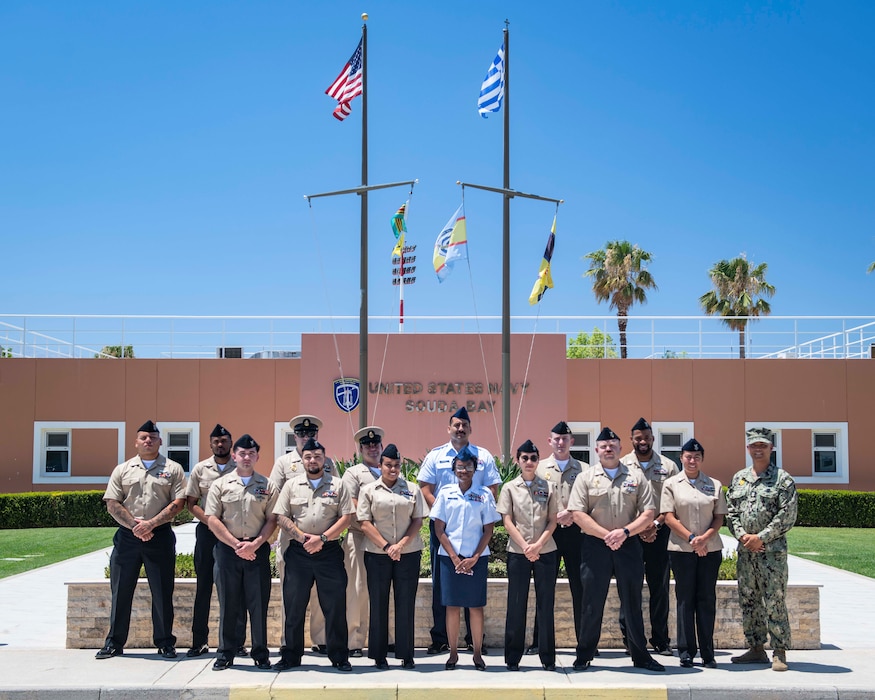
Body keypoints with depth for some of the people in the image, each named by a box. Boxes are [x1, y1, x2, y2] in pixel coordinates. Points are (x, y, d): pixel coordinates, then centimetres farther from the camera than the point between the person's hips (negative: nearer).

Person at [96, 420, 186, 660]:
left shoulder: (173, 469, 5)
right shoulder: (122, 470, 10)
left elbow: (178, 503, -4)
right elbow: (112, 504, 3)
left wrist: (151, 523, -13)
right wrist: (134, 525, -10)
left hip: (160, 536, -1)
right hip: (127, 536, 2)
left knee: (162, 592, 2)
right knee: (121, 590, 5)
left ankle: (165, 643, 11)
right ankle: (114, 643, 14)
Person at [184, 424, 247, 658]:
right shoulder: (200, 469, 6)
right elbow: (191, 503, 7)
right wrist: (209, 520, -9)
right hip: (207, 531, 1)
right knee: (204, 587, 5)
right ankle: (199, 642, 11)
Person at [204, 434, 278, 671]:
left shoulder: (267, 486, 8)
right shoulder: (220, 485, 6)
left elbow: (272, 520, 3)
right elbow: (213, 520, 0)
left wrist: (255, 544, -11)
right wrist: (236, 545, -8)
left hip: (258, 550, 0)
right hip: (227, 549, 0)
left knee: (259, 603, 2)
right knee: (228, 603, 4)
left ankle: (260, 654, 10)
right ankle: (225, 653, 12)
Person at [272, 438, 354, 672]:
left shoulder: (337, 485, 6)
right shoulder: (291, 485, 10)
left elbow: (346, 517, 0)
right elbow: (282, 517, 4)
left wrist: (322, 538, -11)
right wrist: (302, 537, -10)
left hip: (329, 551, -1)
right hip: (298, 551, 1)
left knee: (335, 605, -1)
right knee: (294, 605, 4)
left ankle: (339, 657, 8)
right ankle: (291, 655, 14)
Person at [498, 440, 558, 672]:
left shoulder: (548, 488, 7)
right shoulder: (510, 488, 4)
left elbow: (552, 521, 4)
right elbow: (507, 522, -1)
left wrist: (538, 544, -11)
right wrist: (525, 546, -12)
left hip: (545, 552, 1)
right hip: (517, 553, -1)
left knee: (546, 604, 2)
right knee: (516, 604, 2)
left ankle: (548, 657, 8)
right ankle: (513, 657, 8)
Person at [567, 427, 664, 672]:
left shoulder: (636, 476, 8)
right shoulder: (585, 477, 4)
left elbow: (648, 513, 3)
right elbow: (578, 514, -4)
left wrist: (625, 531, -11)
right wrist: (606, 535, -12)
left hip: (629, 546, 1)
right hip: (595, 546, -1)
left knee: (632, 602, 7)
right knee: (592, 603, 3)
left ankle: (640, 655, 17)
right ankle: (584, 655, 13)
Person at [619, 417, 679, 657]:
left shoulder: (668, 466, 6)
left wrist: (656, 524, -10)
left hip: (660, 533, 1)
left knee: (660, 587, 4)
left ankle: (660, 640, 11)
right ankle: (630, 639, 7)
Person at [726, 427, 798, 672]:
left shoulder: (783, 479, -3)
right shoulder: (738, 478, 12)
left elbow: (787, 516, -9)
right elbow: (730, 512, 11)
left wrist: (760, 537, -13)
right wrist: (742, 536, -5)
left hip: (772, 549, -5)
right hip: (745, 550, 6)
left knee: (774, 602, -5)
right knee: (748, 600, 9)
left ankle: (779, 652, 2)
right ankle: (756, 649, 18)